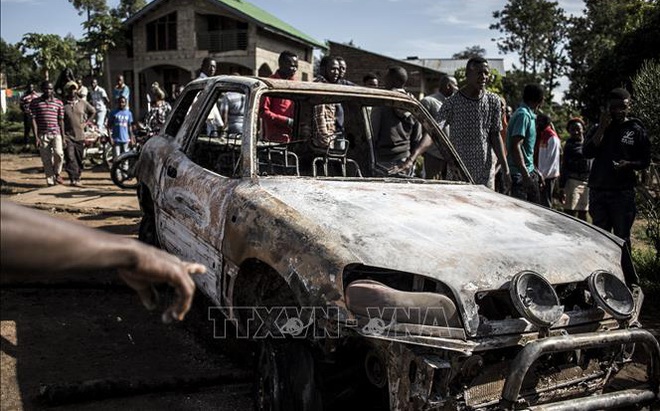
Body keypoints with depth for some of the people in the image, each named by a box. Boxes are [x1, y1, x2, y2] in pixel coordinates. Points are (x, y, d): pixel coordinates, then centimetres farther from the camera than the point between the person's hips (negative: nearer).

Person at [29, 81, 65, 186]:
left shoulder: (59, 103, 7)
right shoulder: (35, 102, 3)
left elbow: (61, 121, 9)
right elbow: (33, 120, 0)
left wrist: (63, 136, 6)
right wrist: (36, 137, -6)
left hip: (56, 133, 0)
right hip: (42, 135, 0)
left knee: (58, 153, -22)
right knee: (46, 160, 3)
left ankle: (57, 173, 3)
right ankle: (50, 181, 14)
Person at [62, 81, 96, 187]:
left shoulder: (82, 102, 7)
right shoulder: (63, 104, -3)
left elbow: (92, 111, 24)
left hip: (80, 136, 3)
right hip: (68, 136, -3)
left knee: (79, 159, 8)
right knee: (70, 158, -12)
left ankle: (77, 178, 18)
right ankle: (73, 179, -15)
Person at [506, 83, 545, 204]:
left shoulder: (529, 115, 17)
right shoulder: (523, 115, -14)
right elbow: (515, 146, -23)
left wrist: (534, 171, 22)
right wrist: (525, 174, -26)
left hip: (528, 173, 10)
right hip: (520, 175, -10)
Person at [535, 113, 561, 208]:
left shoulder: (552, 137, -10)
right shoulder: (540, 136, 15)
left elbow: (552, 159, -16)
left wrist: (543, 175, -19)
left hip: (548, 177, -8)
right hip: (540, 176, 8)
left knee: (546, 204, -4)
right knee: (539, 203, 12)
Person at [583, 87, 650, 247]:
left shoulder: (636, 131, 4)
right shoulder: (599, 128, 9)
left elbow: (645, 161, 6)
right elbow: (587, 152, -6)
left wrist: (629, 164, -16)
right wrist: (602, 128, -11)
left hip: (623, 192, -2)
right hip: (598, 191, 2)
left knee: (622, 238, 2)